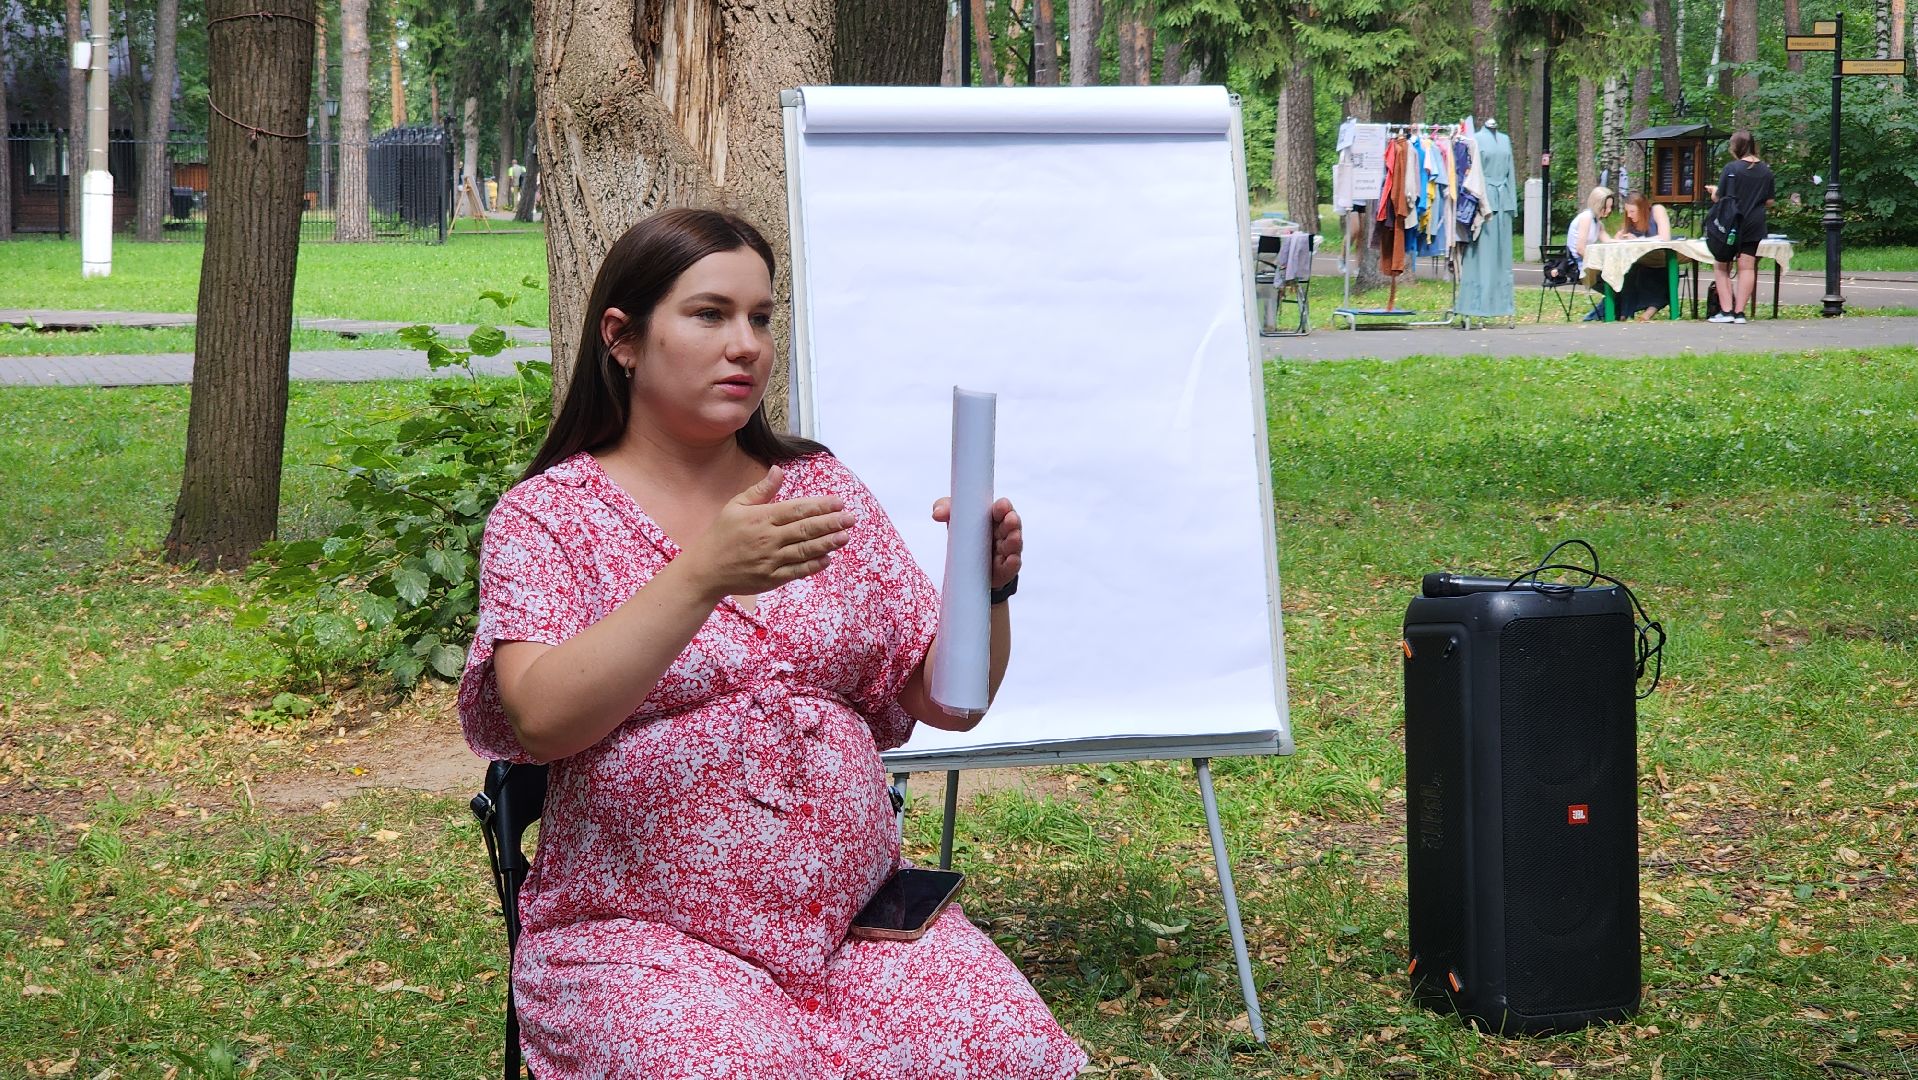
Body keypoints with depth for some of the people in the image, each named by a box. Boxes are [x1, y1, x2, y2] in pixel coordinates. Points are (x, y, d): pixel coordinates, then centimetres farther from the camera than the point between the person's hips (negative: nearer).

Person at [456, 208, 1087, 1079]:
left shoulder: (820, 487, 14)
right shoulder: (547, 516, 2)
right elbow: (541, 719, -16)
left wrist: (989, 592, -9)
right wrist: (703, 575, -26)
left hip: (858, 915, 4)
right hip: (643, 936, -3)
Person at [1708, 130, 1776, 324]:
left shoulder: (1731, 168, -12)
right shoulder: (1766, 171, 3)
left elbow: (1717, 197, -7)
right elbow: (1770, 201, 9)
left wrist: (1714, 192, 14)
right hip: (1754, 226, 4)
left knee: (1721, 267, 6)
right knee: (1747, 267, 8)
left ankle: (1726, 311, -3)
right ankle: (1740, 312, 4)